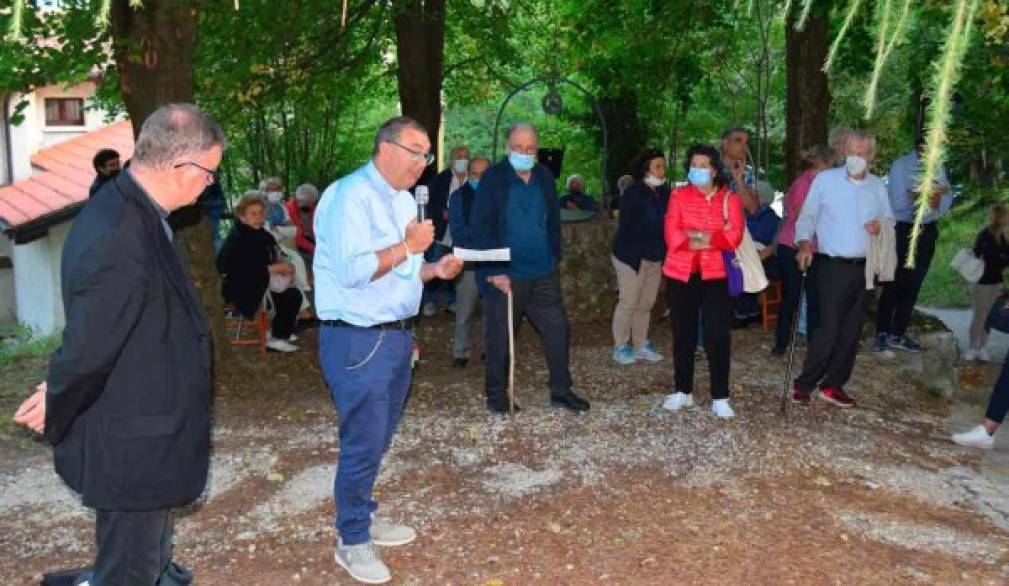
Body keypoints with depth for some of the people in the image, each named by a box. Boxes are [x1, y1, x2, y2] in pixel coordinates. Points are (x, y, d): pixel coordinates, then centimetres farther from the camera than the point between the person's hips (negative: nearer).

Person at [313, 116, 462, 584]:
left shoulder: (403, 199, 13)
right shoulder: (350, 195, -15)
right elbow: (352, 270, -25)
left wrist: (435, 269, 3)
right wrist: (408, 246, -19)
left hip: (397, 335, 9)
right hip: (358, 340, -9)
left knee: (378, 439, 17)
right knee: (363, 442, -1)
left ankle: (364, 516, 33)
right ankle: (352, 540, 15)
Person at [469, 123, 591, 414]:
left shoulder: (545, 177, 7)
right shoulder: (492, 179, -8)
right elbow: (480, 229, -11)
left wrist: (554, 258, 8)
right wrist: (494, 271, -16)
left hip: (543, 274, 5)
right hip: (505, 275, -5)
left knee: (558, 330, 7)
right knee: (500, 337, 5)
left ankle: (561, 391, 22)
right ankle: (496, 395, 21)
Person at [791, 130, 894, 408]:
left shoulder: (877, 186, 10)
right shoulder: (825, 179, -1)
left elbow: (889, 219, 18)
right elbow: (807, 216, 1)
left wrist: (881, 225, -5)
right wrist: (805, 243, -15)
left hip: (864, 268, 5)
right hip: (833, 266, -5)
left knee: (852, 330, 7)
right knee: (829, 328, -11)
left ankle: (833, 385, 18)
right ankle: (804, 384, 0)